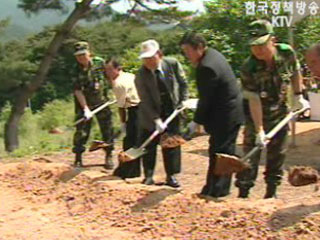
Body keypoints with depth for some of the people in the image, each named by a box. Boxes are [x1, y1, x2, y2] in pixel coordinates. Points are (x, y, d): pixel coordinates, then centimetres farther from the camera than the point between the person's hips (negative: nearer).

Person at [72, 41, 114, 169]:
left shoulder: (100, 62, -10)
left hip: (101, 101, 2)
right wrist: (85, 109, -25)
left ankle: (109, 156, 16)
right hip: (84, 103, -2)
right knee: (82, 130, -1)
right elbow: (78, 91, -18)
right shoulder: (76, 70, -15)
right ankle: (78, 158, 10)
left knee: (107, 128, 4)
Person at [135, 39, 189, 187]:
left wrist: (183, 100, -7)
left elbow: (183, 83, 3)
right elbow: (146, 100, -21)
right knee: (149, 146, 3)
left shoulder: (173, 64, -14)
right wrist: (157, 120, -26)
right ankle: (148, 175, 16)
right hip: (151, 115, -2)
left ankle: (171, 176, 16)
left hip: (172, 111, 2)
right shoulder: (141, 75, -21)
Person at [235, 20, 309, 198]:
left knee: (278, 153, 9)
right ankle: (243, 193, 4)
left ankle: (272, 191, 22)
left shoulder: (287, 53, -17)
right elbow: (254, 101, -26)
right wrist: (259, 130, -28)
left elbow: (295, 72, 6)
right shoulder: (249, 68, -27)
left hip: (280, 111, 4)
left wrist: (298, 96, 5)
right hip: (257, 115, -3)